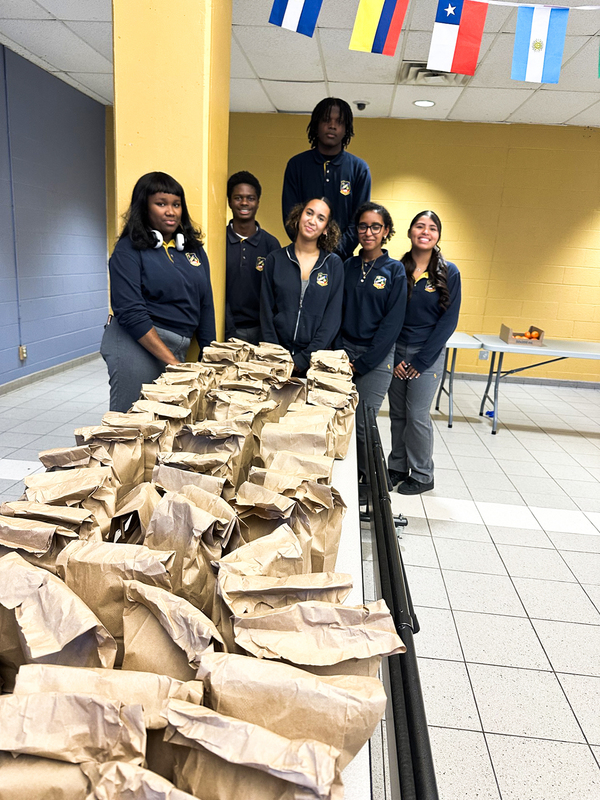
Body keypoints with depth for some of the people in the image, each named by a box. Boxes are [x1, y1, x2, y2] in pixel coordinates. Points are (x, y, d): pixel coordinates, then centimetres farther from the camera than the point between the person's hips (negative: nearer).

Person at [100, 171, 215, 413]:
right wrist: (172, 361, -18)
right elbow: (130, 312, -14)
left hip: (177, 348, 5)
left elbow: (206, 306, 14)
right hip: (136, 343, -5)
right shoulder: (129, 249, -4)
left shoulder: (194, 249, 13)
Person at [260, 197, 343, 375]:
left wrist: (304, 358, -11)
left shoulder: (334, 264, 1)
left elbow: (333, 316, -3)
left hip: (315, 359, 0)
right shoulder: (275, 260, 3)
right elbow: (266, 312, 2)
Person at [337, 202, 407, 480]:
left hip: (377, 357, -3)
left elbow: (393, 322, -7)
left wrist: (362, 363, -11)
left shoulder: (395, 270, -2)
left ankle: (366, 479, 18)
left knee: (363, 423, -3)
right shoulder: (347, 266, 8)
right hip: (344, 350, 3)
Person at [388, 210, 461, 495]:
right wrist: (394, 358, -4)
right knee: (397, 414, 9)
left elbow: (449, 320, -6)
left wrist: (421, 361, -10)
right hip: (396, 351, 3)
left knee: (417, 415, 0)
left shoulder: (448, 272, -4)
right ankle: (398, 467, 26)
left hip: (428, 354, -3)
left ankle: (423, 475, 17)